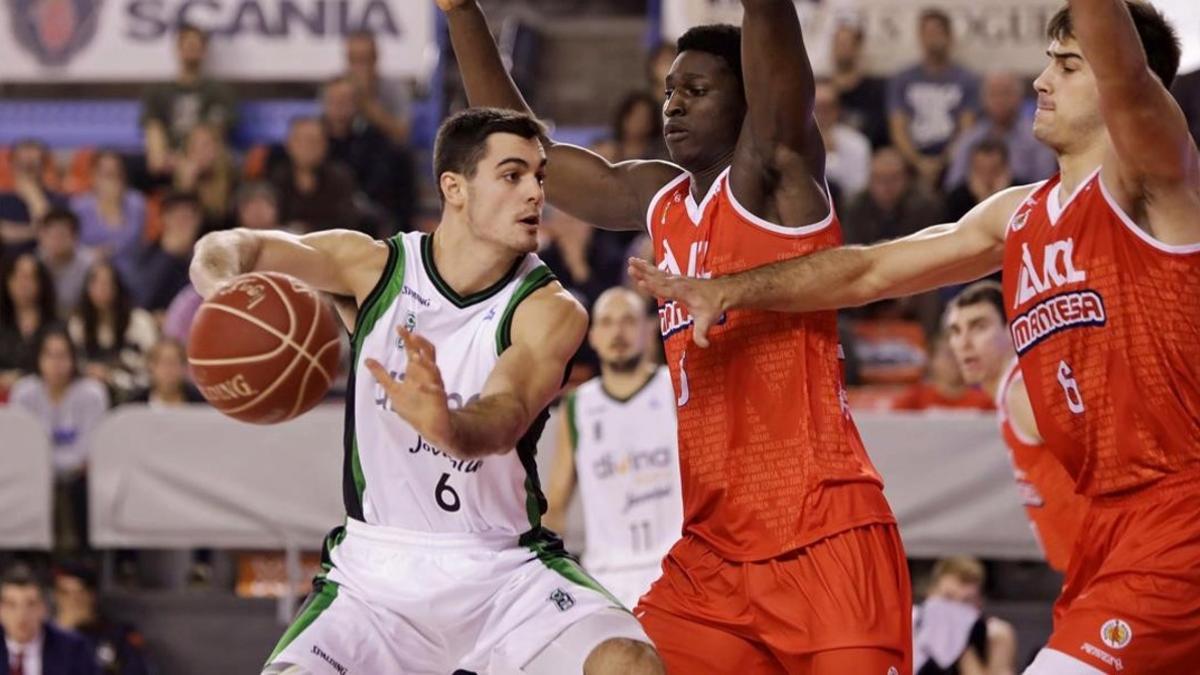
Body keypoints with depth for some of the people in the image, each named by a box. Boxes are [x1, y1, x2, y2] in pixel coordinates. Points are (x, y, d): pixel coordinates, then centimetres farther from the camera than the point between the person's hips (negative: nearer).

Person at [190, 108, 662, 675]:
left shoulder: (549, 309, -10)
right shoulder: (379, 266, -3)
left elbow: (506, 420, -28)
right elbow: (231, 248, -6)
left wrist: (446, 426, -54)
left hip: (504, 570, -1)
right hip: (376, 571, 2)